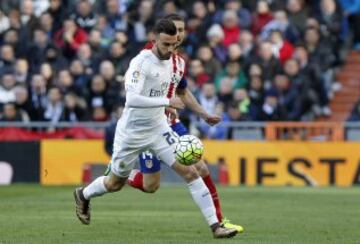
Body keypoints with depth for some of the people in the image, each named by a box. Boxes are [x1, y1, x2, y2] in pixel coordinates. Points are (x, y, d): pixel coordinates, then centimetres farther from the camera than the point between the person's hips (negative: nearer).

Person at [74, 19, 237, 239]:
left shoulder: (175, 63, -1)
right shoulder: (142, 62, -23)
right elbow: (132, 99, -35)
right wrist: (167, 102, -38)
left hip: (158, 129, 4)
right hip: (132, 132, -4)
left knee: (189, 171, -12)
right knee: (115, 184, 15)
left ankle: (215, 225, -12)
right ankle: (83, 195, 48)